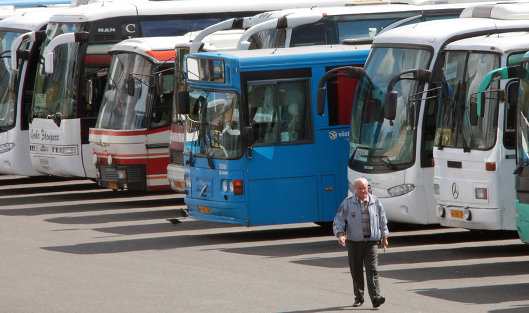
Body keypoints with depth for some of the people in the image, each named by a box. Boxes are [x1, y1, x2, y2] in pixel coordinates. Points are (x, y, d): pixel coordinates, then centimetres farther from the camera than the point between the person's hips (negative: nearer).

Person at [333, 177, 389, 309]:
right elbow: (338, 221, 0)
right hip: (354, 242, 0)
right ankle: (358, 297, 18)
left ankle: (375, 298, -18)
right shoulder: (348, 203, 1)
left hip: (371, 242, 0)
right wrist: (340, 234, -16)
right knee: (356, 272, 5)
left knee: (372, 269, -11)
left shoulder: (375, 202, 7)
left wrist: (384, 236, 19)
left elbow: (382, 220, 18)